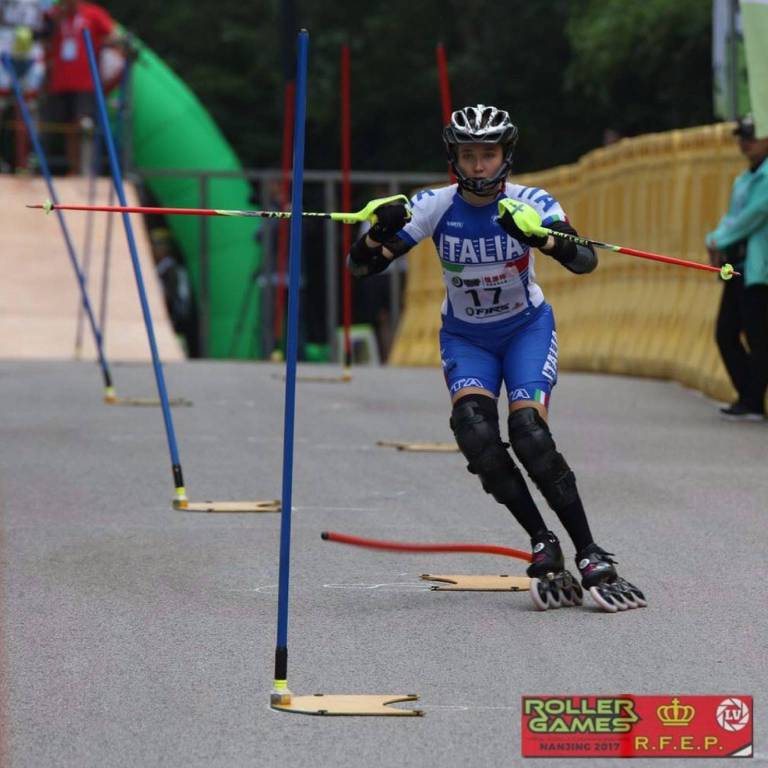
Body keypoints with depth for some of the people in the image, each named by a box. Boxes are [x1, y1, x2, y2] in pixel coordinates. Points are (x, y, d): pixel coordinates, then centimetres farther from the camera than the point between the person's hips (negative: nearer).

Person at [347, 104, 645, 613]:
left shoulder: (531, 204, -18)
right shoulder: (436, 207, -14)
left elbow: (585, 262, -33)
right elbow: (361, 268, -15)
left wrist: (541, 237, -52)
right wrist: (379, 232, -38)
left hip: (527, 328, -2)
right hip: (465, 337, 2)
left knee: (529, 435, -23)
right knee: (474, 429, -25)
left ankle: (591, 557, -14)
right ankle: (543, 545, -13)